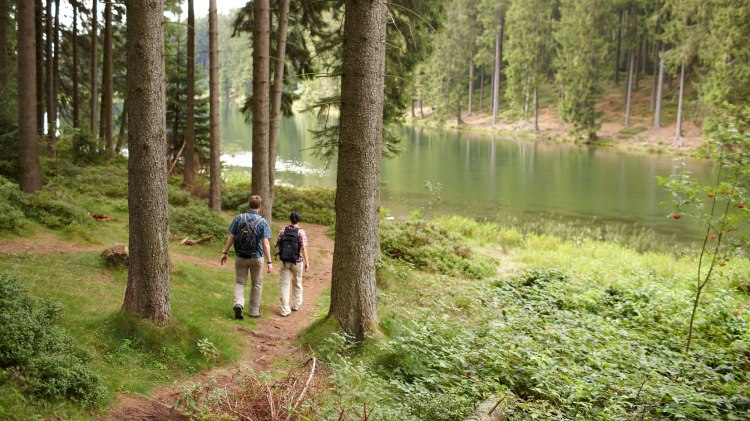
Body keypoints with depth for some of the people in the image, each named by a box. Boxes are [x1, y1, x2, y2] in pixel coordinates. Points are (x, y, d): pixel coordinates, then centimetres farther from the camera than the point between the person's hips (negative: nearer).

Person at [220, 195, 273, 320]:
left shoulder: (239, 218, -6)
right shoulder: (262, 222, -12)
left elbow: (231, 237, -3)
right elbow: (265, 243, -16)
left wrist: (224, 252, 8)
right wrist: (269, 262, -14)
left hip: (241, 257, 1)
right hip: (257, 257, -1)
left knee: (240, 283, 12)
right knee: (257, 284, 14)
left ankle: (238, 304, -12)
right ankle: (254, 311, 22)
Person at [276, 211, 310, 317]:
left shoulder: (283, 230, -3)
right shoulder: (301, 232, -10)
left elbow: (277, 244, 3)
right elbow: (303, 248, -14)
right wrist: (307, 262, -10)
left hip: (285, 262, 1)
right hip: (297, 262, -1)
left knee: (284, 284, 3)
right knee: (297, 283, 19)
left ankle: (285, 309, -3)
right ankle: (296, 305, 32)